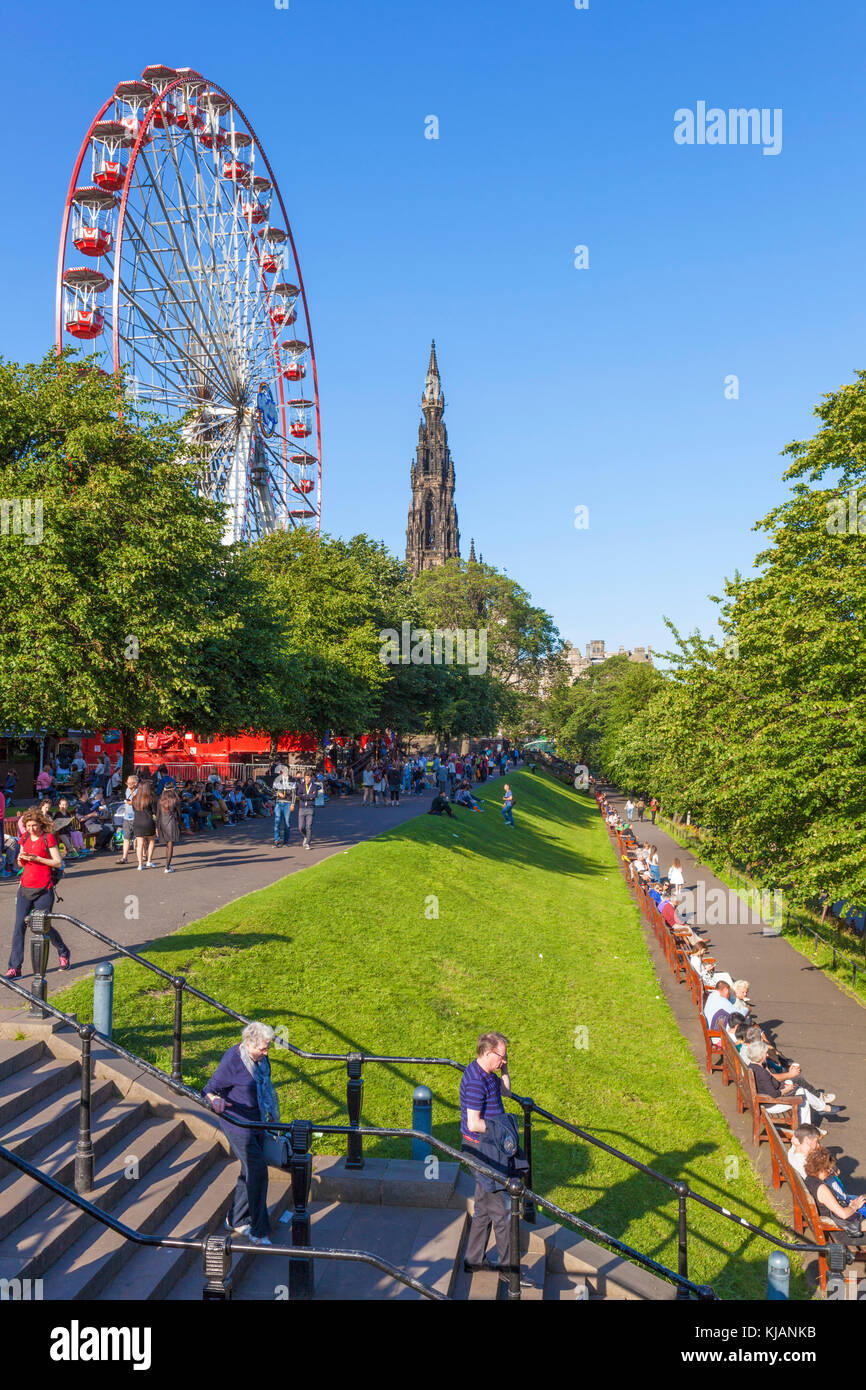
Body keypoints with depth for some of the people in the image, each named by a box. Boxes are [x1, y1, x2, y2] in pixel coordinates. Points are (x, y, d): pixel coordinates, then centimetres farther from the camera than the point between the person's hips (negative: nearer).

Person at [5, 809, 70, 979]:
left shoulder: (48, 838, -7)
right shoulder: (25, 837, 8)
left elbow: (58, 863, -10)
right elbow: (21, 863, 16)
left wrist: (37, 858, -19)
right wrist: (21, 859, -7)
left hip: (43, 890, -5)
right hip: (25, 887, 5)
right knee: (19, 926, -3)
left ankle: (64, 952, 29)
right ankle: (14, 968, 0)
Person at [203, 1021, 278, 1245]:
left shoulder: (260, 1058, -1)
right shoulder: (231, 1061, -24)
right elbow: (208, 1089, -19)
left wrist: (272, 1117, 23)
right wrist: (215, 1100, -42)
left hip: (255, 1121, 8)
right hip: (236, 1122, -8)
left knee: (250, 1171, 15)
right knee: (257, 1169, -12)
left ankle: (236, 1220, 33)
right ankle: (259, 1231, 0)